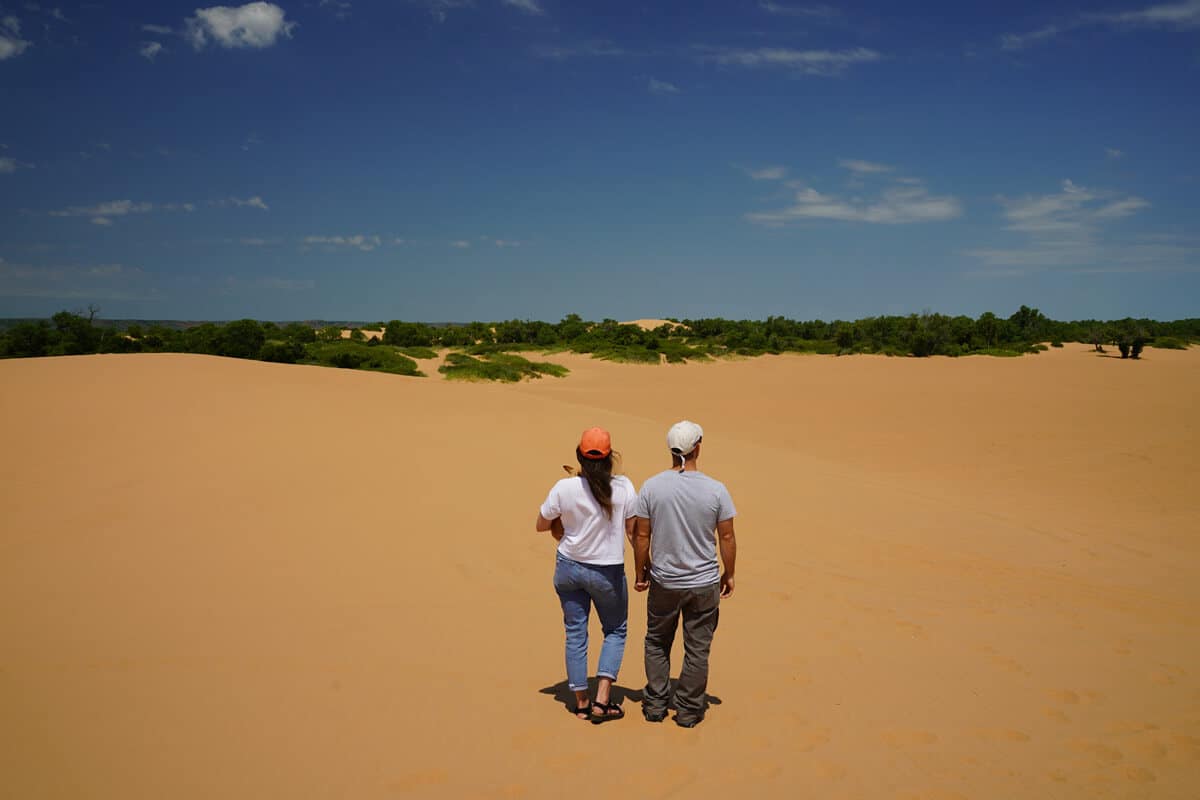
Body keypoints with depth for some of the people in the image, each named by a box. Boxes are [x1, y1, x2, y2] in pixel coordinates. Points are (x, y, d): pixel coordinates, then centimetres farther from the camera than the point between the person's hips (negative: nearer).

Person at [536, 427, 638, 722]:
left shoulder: (564, 488, -15)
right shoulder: (624, 487, -16)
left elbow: (542, 525, -3)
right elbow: (634, 531, -10)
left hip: (569, 567, 1)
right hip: (608, 573, -1)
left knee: (575, 633, 15)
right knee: (615, 631, 18)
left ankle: (581, 702, 24)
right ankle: (602, 700, 8)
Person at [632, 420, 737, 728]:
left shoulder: (651, 487, -10)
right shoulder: (716, 490, -12)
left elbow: (641, 535, -5)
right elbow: (727, 537, -5)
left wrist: (640, 572, 9)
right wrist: (729, 574, 9)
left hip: (663, 581, 1)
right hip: (704, 583, -1)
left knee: (657, 642, 20)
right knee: (697, 649, 12)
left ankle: (655, 704, 25)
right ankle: (688, 710, 21)